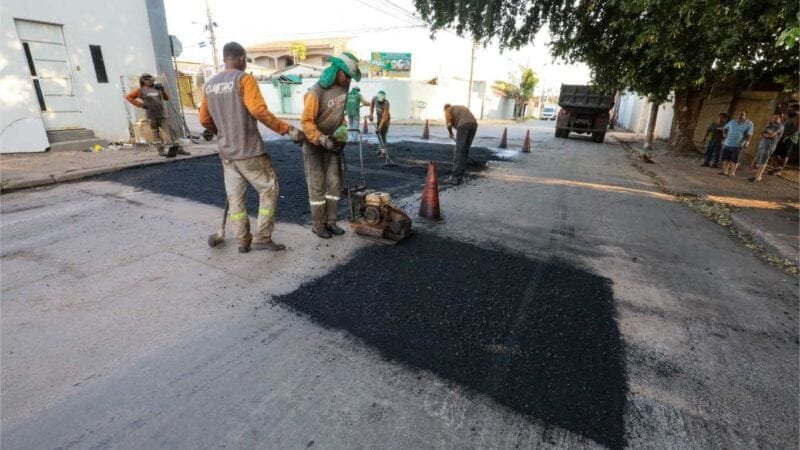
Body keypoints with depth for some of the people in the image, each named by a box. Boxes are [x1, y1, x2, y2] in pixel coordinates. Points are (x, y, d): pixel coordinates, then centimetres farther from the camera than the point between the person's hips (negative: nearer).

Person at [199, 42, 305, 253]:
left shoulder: (209, 85, 13)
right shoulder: (244, 79, -8)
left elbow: (204, 120, 17)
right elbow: (259, 111, -21)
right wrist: (288, 129, -19)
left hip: (226, 152, 7)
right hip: (249, 150, -7)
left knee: (234, 197, 11)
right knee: (269, 190, 4)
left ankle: (243, 241, 17)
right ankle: (262, 238, 2)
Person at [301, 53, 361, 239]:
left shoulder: (343, 85, -3)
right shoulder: (316, 92, -24)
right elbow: (306, 121, -23)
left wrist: (342, 132, 3)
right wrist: (322, 140, -32)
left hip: (333, 141, 6)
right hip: (315, 143, -6)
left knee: (335, 183, 5)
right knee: (317, 185, -1)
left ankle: (330, 221, 16)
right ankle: (317, 225, 10)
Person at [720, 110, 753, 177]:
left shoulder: (749, 124, -5)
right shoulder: (732, 122, 7)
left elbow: (749, 135, -12)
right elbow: (724, 128, 25)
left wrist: (747, 142, -25)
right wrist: (724, 134, 12)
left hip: (738, 145, -4)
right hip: (727, 144, 4)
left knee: (734, 160, -3)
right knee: (725, 159, 6)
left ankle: (732, 173, 4)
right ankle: (725, 171, 16)